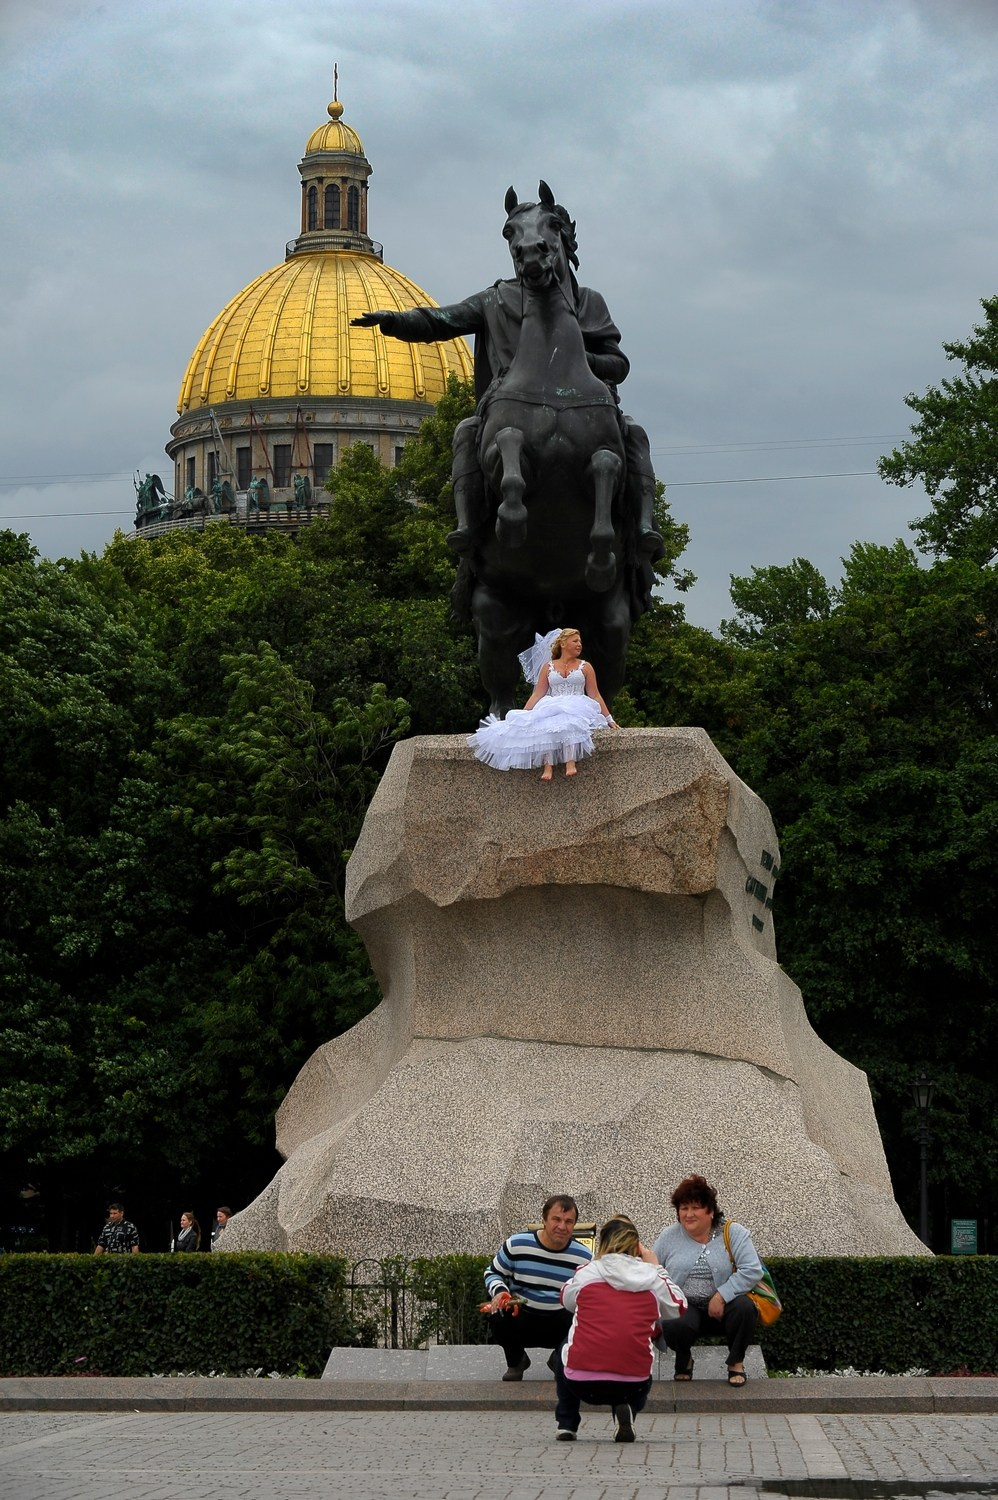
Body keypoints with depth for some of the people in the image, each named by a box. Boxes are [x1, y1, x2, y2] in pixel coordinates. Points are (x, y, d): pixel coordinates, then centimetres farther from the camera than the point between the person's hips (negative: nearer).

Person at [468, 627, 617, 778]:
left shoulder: (585, 667, 16)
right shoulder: (548, 667, 17)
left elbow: (595, 695, 13)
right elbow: (537, 695, 12)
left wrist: (609, 719, 7)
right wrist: (522, 716, 2)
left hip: (577, 708, -1)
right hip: (551, 708, 1)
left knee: (568, 721, -40)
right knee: (547, 723, -38)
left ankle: (571, 762, -55)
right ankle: (547, 767, -49)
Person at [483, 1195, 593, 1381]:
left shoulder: (584, 1258, -6)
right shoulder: (517, 1245, -9)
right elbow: (493, 1273, 5)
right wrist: (499, 1291, -17)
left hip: (561, 1323, 1)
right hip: (520, 1317, -1)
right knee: (498, 1316, -34)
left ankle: (561, 1360, 11)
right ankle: (516, 1362, 4)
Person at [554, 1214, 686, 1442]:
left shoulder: (586, 1274, 4)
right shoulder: (652, 1279, 4)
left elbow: (566, 1299, 27)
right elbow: (678, 1308, 24)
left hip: (582, 1384, 0)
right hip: (632, 1386, 0)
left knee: (565, 1350, 36)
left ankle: (566, 1423, 25)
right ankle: (625, 1412, 4)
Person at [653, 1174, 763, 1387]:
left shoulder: (733, 1233, -1)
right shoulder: (669, 1236, 7)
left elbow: (752, 1270, -12)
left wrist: (722, 1296, -20)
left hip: (722, 1308, 0)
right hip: (685, 1308, 0)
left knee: (744, 1308, -34)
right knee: (675, 1325, -36)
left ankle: (736, 1362, -5)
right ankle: (683, 1360, 3)